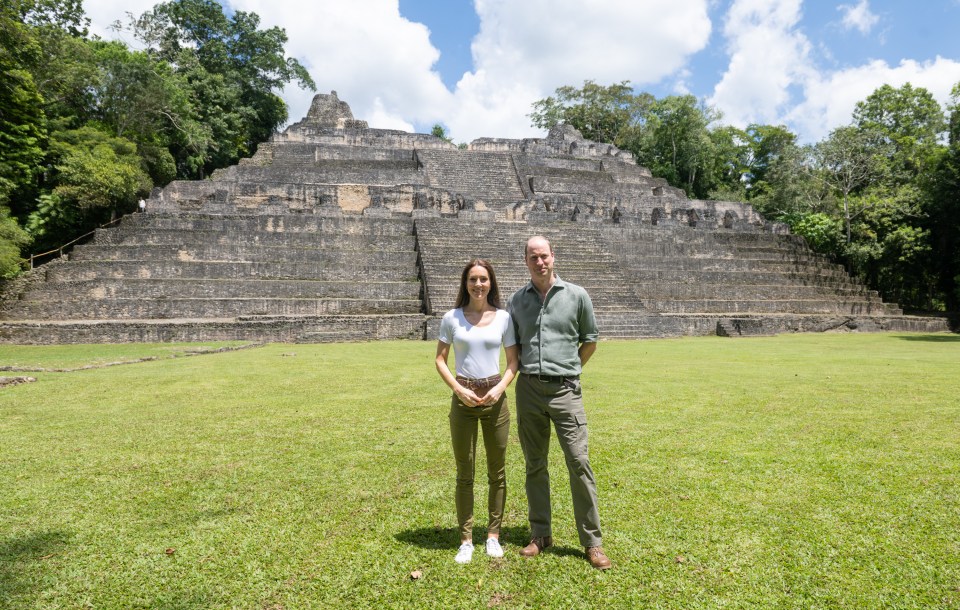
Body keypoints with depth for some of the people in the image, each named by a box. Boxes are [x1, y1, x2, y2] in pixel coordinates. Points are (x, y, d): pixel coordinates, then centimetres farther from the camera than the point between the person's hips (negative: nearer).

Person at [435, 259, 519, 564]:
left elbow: (513, 361, 5)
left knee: (497, 471, 9)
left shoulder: (503, 318, 1)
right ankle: (466, 540, 17)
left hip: (495, 398, 1)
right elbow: (440, 360, 2)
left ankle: (493, 535, 24)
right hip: (463, 399, -1)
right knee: (464, 473, 6)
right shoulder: (451, 318, 0)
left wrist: (501, 387, -12)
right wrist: (459, 389, -11)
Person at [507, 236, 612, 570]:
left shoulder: (576, 295, 0)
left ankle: (592, 541, 8)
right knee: (535, 465, 10)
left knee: (579, 463, -5)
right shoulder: (517, 300, 7)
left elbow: (590, 341, 10)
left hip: (565, 390, -3)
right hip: (529, 389, 3)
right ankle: (540, 534, 24)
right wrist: (532, 372, 12)